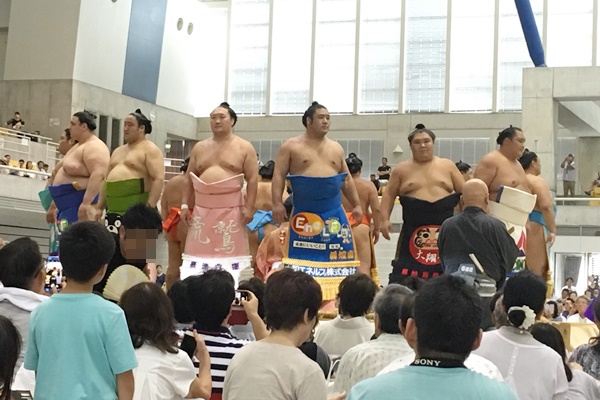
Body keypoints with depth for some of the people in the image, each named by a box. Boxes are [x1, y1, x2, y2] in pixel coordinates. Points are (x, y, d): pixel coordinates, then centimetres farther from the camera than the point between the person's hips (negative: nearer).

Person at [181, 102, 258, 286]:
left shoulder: (244, 147, 2)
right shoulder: (199, 147, 14)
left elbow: (252, 179, -4)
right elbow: (189, 178, 15)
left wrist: (249, 207, -12)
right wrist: (185, 204, 6)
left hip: (230, 209, -4)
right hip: (202, 208, 4)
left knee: (230, 251, -4)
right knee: (199, 250, 3)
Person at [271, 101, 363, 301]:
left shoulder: (336, 148, 13)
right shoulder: (291, 146, 1)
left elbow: (347, 179, 17)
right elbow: (279, 175, -4)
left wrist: (356, 205, 11)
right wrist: (277, 203, -15)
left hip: (333, 212, 3)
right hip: (304, 213, -3)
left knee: (337, 252, 0)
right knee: (303, 256, 0)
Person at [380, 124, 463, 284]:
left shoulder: (447, 166, 7)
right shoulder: (402, 169, 5)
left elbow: (464, 192, 9)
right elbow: (389, 195, 6)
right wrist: (385, 219, -6)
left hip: (445, 228, 2)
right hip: (413, 229, -1)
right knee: (406, 267, -6)